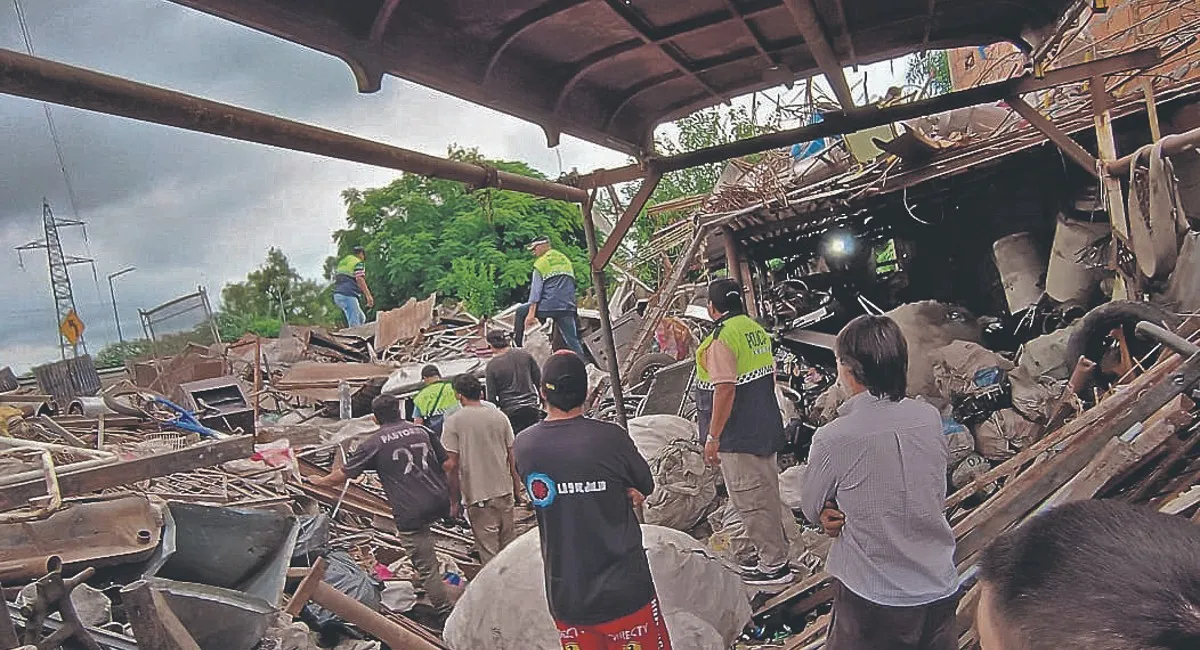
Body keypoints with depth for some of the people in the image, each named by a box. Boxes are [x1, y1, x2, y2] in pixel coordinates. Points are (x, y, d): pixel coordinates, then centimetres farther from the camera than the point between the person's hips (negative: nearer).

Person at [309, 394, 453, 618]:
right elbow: (447, 464, 14)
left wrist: (320, 481, 29)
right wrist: (453, 499, 26)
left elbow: (343, 475, 10)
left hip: (411, 512, -6)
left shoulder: (375, 444, 1)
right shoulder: (422, 431, 11)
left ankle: (445, 612, 6)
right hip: (441, 503, 6)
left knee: (426, 567, 3)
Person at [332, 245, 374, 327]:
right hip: (348, 295, -9)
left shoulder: (341, 263, 25)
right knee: (354, 324, -11)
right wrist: (368, 295, -19)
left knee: (361, 318, 17)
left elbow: (334, 280, 25)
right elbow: (360, 280, -16)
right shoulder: (358, 263, -1)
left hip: (337, 295, 9)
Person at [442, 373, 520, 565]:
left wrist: (454, 500, -4)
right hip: (505, 491, 4)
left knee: (489, 550, 5)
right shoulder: (499, 416, 2)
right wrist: (517, 486, 17)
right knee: (508, 542, 19)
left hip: (478, 494, -4)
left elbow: (451, 464, -12)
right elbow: (512, 456, 6)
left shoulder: (453, 421, -10)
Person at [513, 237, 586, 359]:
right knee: (573, 340, 6)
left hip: (547, 306, -4)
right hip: (568, 308, 5)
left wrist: (531, 313, -11)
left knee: (520, 312, 18)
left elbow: (536, 289, -6)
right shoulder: (566, 260, 20)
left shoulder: (540, 263, 2)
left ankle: (516, 346, 19)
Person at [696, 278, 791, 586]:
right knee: (767, 491, 20)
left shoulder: (721, 338, -20)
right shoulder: (756, 329, 9)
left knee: (751, 497, 0)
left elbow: (725, 390, -25)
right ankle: (768, 549, 35)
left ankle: (774, 565, 8)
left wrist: (712, 437, -20)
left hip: (738, 434, -10)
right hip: (766, 427, 10)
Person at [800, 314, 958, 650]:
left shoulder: (832, 439, -20)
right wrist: (852, 513, -2)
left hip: (873, 600, -4)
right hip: (941, 592, 5)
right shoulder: (930, 418, -6)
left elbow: (811, 509, -5)